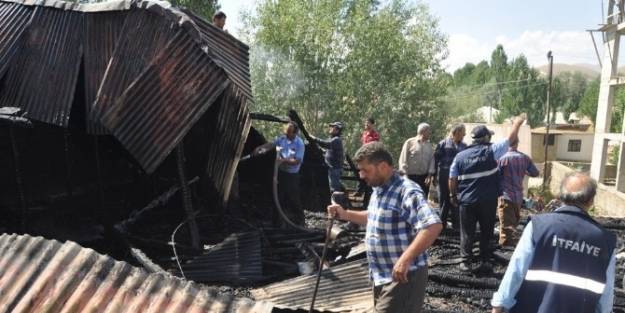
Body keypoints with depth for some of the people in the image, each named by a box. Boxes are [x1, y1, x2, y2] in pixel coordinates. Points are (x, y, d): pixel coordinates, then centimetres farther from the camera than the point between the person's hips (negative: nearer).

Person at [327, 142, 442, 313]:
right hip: (382, 276, 9)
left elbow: (433, 226, -33)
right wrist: (345, 214, 10)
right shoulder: (379, 190, 8)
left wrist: (405, 260, -37)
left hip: (402, 276, -9)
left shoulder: (407, 191, -23)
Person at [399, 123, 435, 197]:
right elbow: (403, 160, -5)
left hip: (424, 177, 5)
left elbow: (431, 160, 8)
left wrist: (429, 175, -3)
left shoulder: (429, 145, 11)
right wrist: (404, 175, -11)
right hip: (411, 176, -4)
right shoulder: (410, 142, -3)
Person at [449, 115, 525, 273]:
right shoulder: (491, 151, -6)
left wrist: (453, 195, 16)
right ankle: (485, 262, 17)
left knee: (467, 233, 9)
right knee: (486, 232, 12)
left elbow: (452, 179, 2)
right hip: (488, 201, -1)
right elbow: (511, 138, 4)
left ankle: (465, 262, 10)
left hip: (466, 201, 1)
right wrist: (517, 123, 21)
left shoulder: (460, 156, 0)